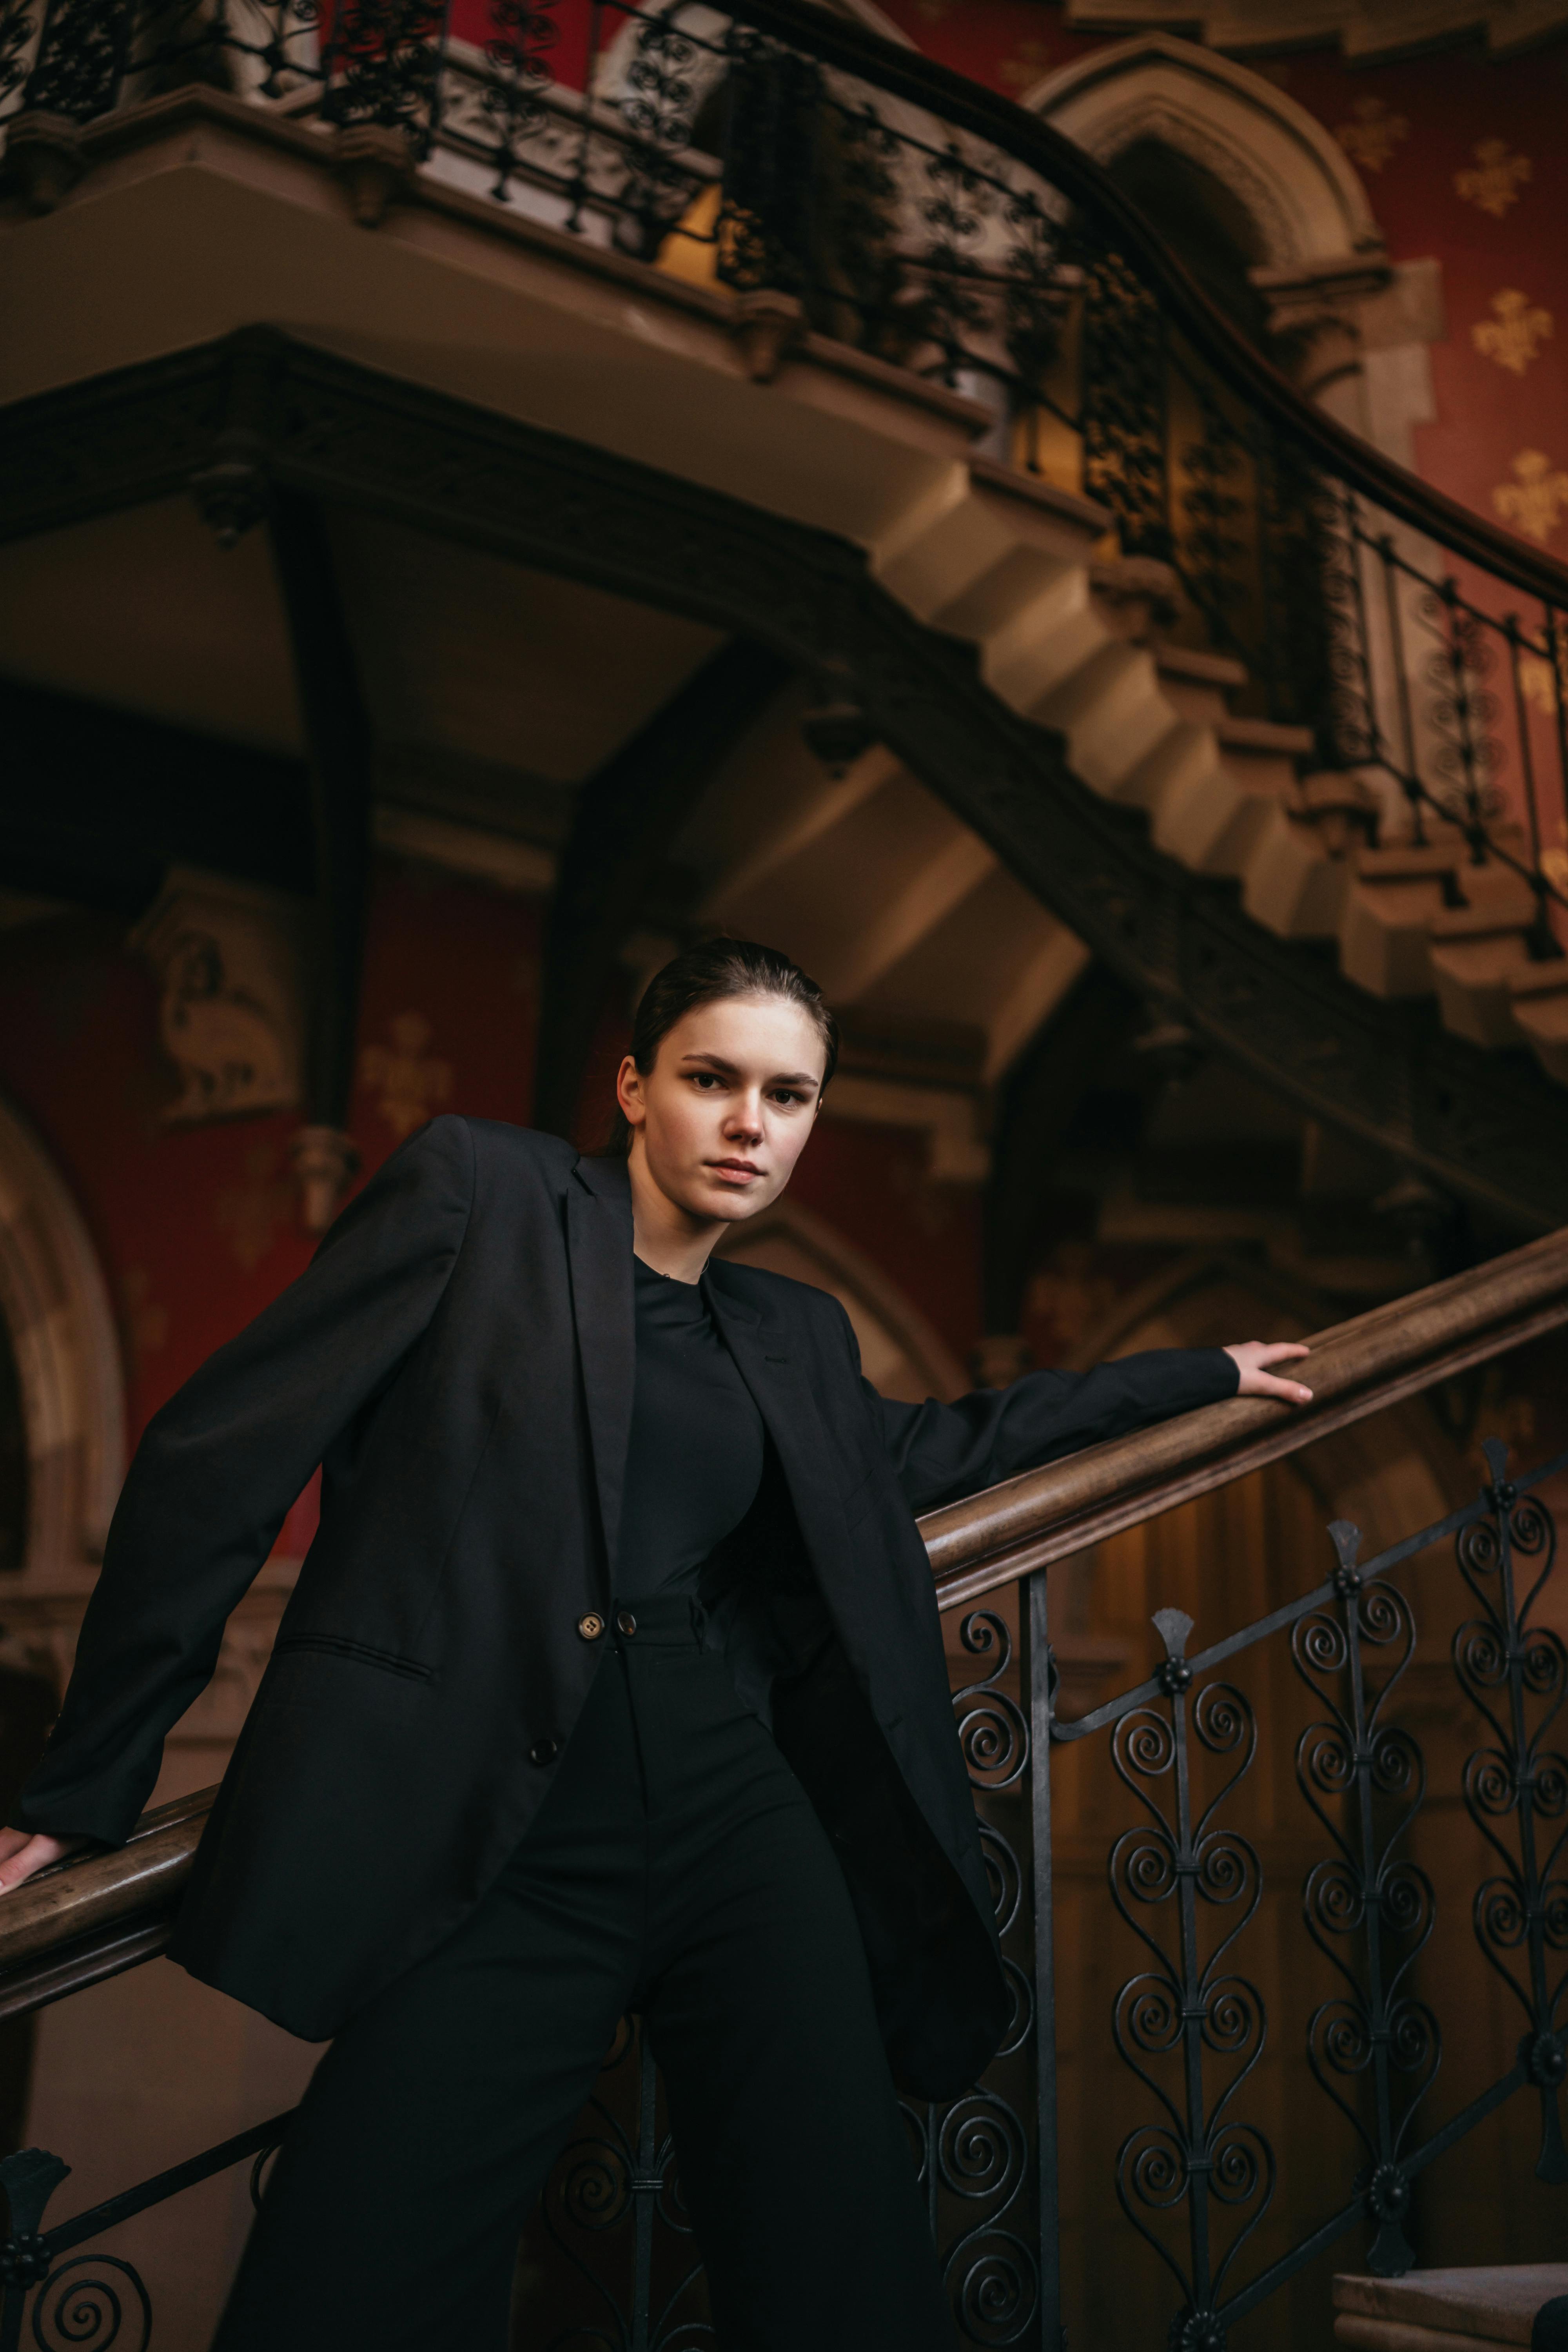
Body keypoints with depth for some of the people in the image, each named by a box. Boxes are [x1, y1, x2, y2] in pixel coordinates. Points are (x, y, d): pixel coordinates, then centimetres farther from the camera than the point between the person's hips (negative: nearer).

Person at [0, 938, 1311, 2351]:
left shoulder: (796, 1336, 16)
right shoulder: (479, 1191, 0)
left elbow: (923, 1453, 35)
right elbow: (223, 1457, -1)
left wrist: (1198, 1374, 39)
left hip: (745, 1822, 4)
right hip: (502, 1850, -4)